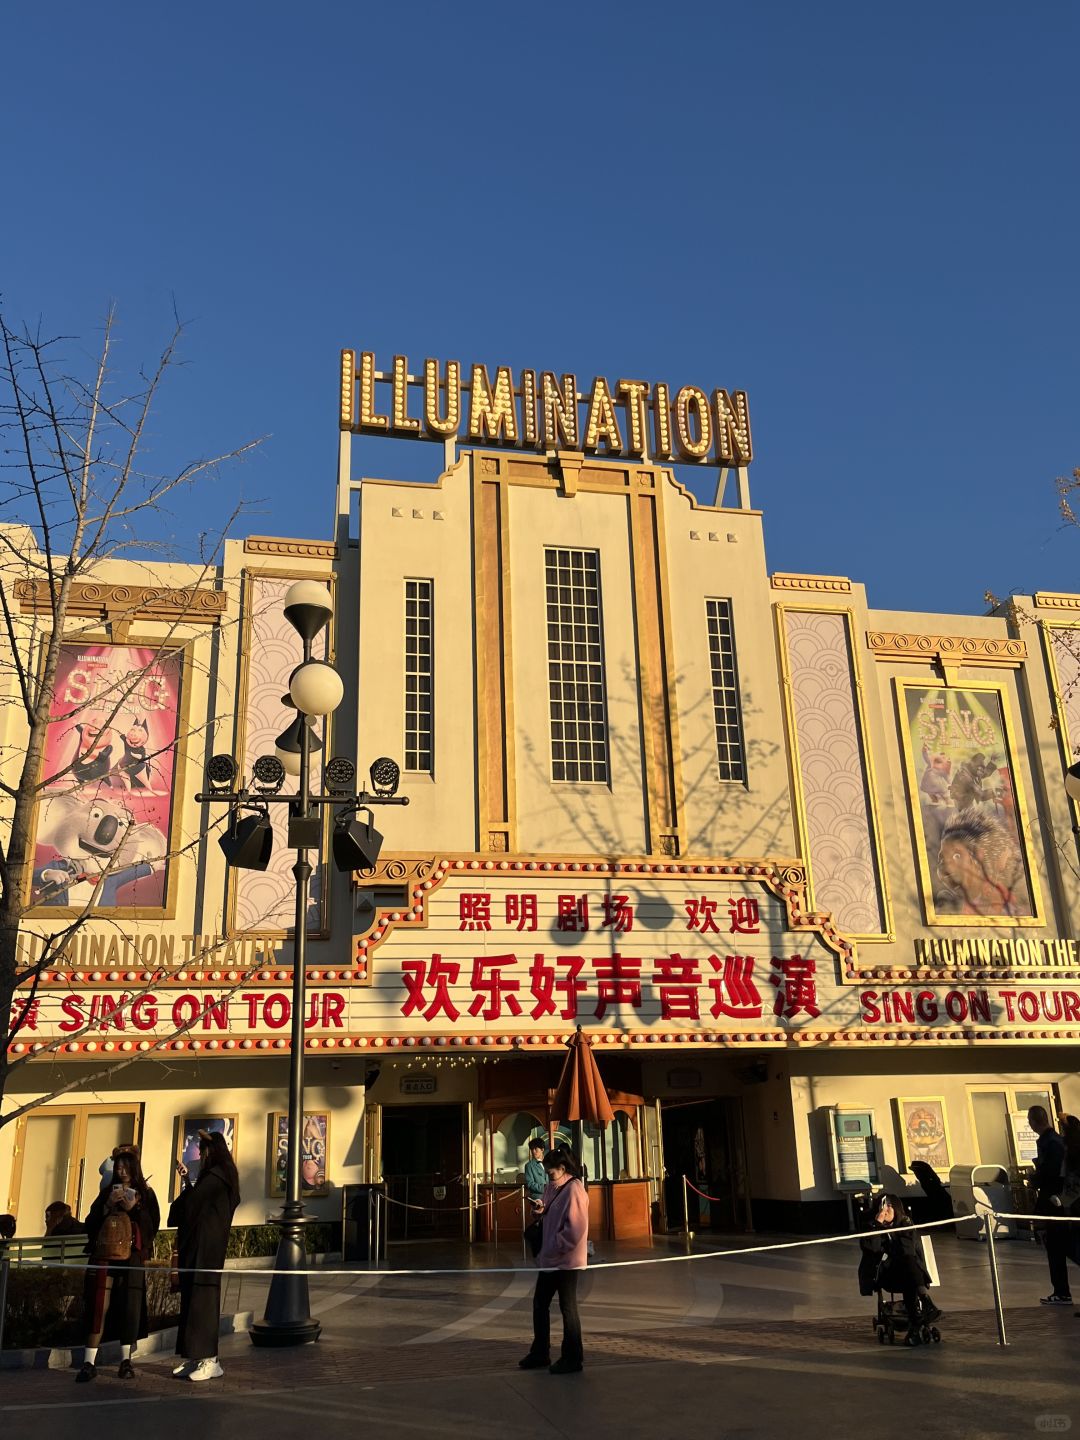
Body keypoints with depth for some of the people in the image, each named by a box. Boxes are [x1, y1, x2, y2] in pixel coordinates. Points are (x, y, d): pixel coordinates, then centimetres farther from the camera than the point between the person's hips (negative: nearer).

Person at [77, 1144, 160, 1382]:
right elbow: (90, 1224, 7)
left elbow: (153, 1225, 2)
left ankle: (126, 1360, 1)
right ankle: (89, 1362, -11)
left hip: (133, 1255, -1)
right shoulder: (107, 1193, 15)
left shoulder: (146, 1194, 11)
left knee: (130, 1305, -6)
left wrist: (134, 1209, -10)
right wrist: (108, 1206, -7)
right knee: (99, 1304, -10)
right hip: (105, 1253, 1)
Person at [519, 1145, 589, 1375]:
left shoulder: (573, 1191, -20)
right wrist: (542, 1208, 0)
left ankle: (572, 1359, 17)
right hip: (551, 1259, 9)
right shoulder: (553, 1188, 8)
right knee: (539, 1303, 17)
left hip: (566, 1260, -9)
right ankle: (540, 1353, 31)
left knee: (568, 1308, 3)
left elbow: (574, 1231, -24)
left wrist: (552, 1250, -19)